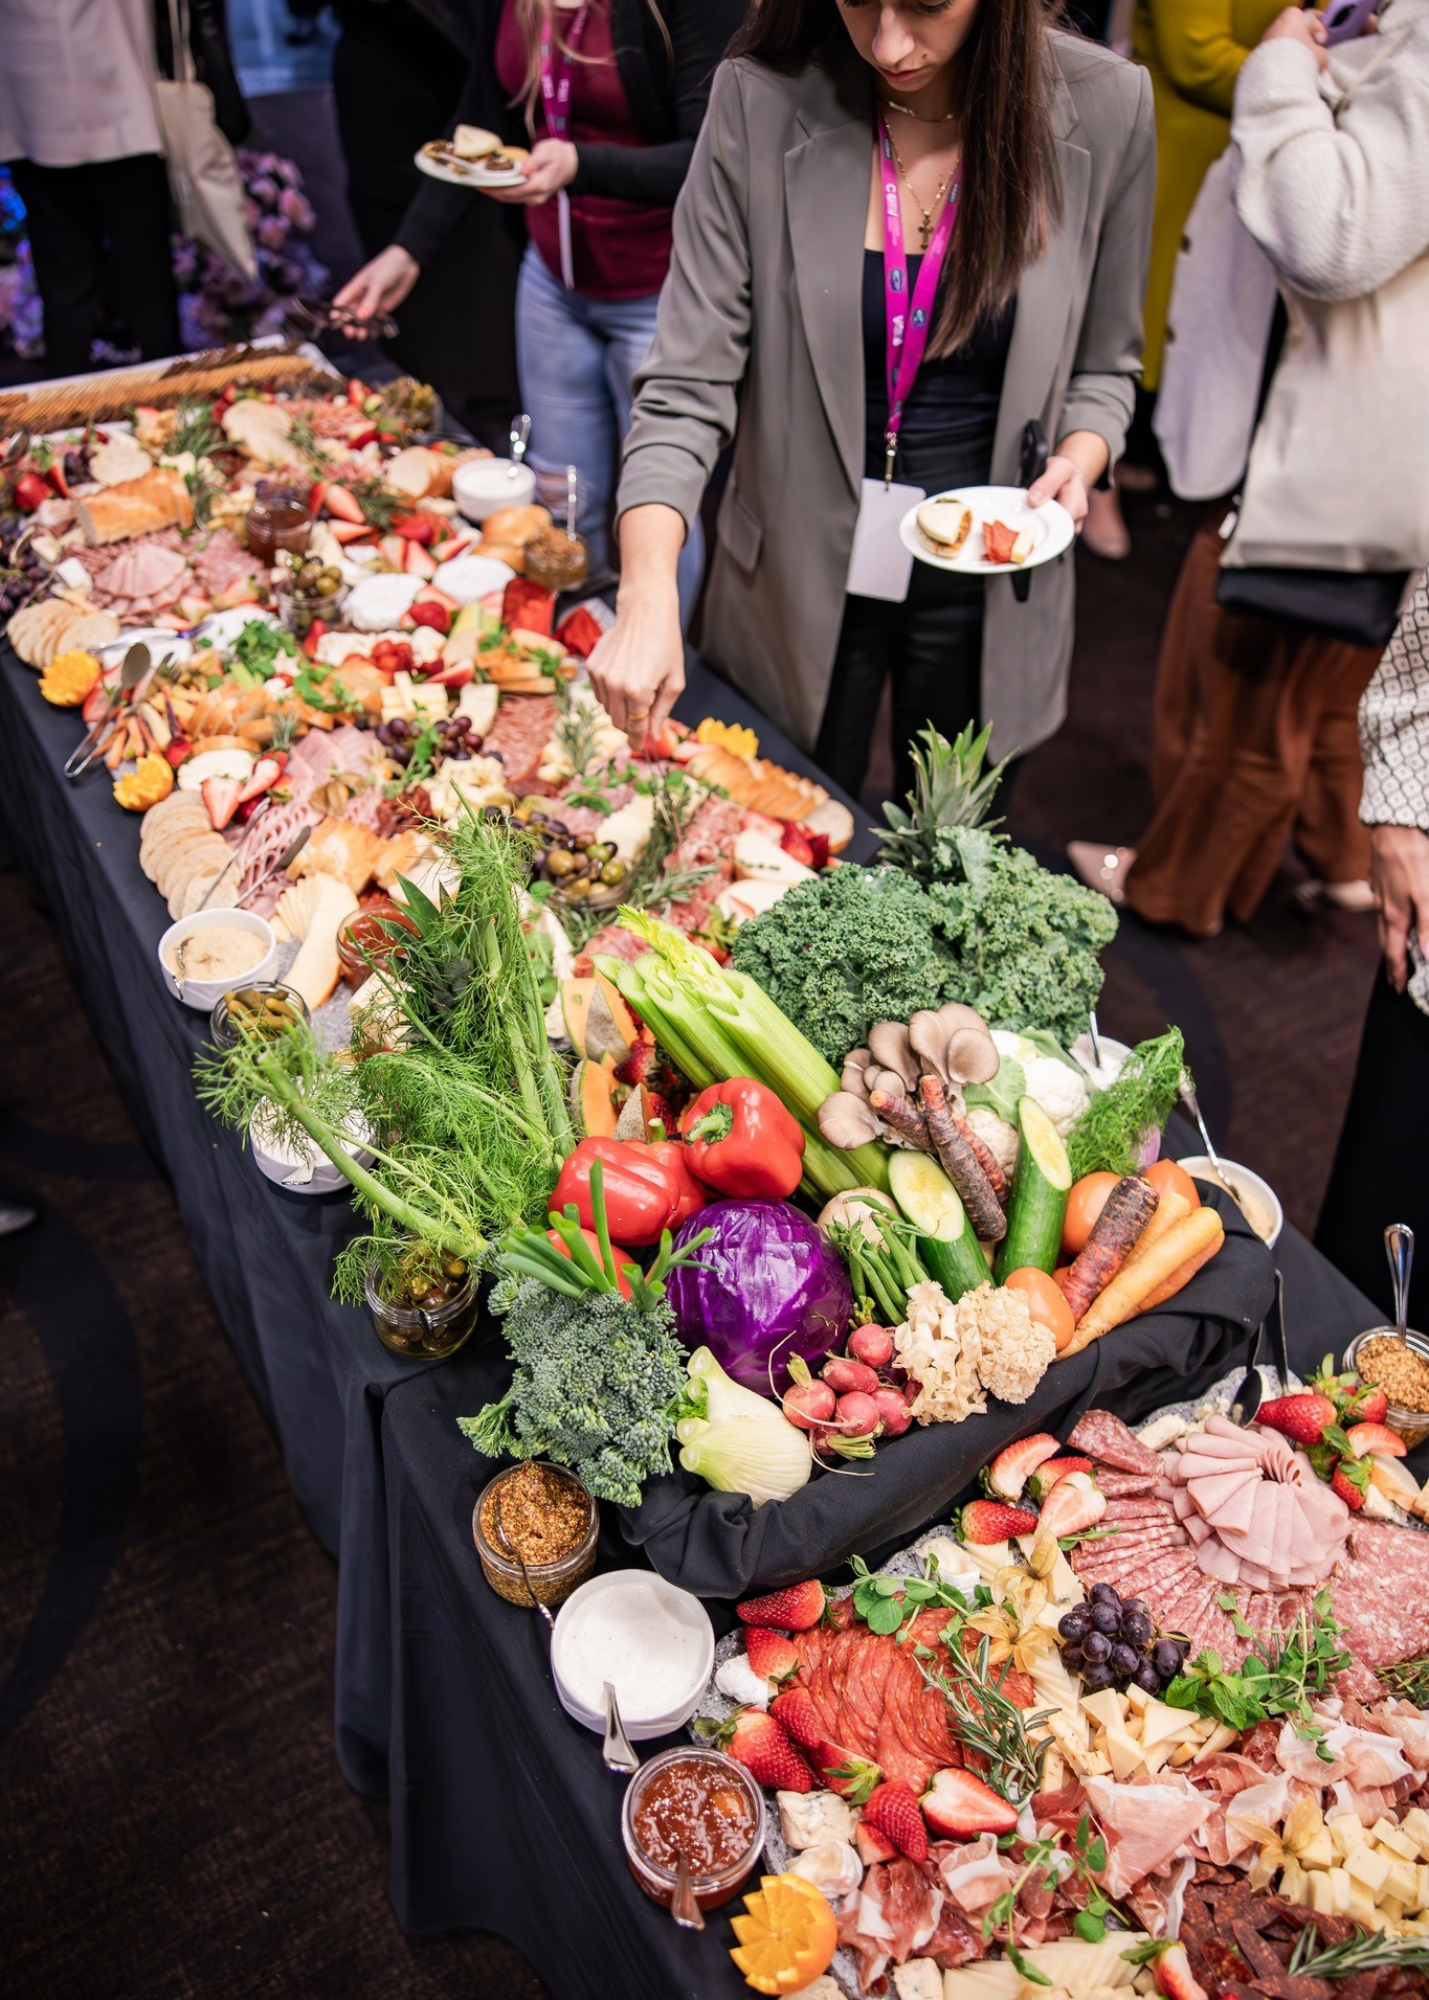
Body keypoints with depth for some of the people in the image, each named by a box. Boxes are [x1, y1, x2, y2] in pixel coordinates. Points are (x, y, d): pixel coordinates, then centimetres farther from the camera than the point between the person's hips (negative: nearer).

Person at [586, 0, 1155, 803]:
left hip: (988, 588, 1)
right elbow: (689, 385, -16)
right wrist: (649, 595, -30)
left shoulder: (1104, 105, -9)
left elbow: (1104, 365, 4)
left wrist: (1079, 457, -18)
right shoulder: (760, 100, -13)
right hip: (801, 580, -1)